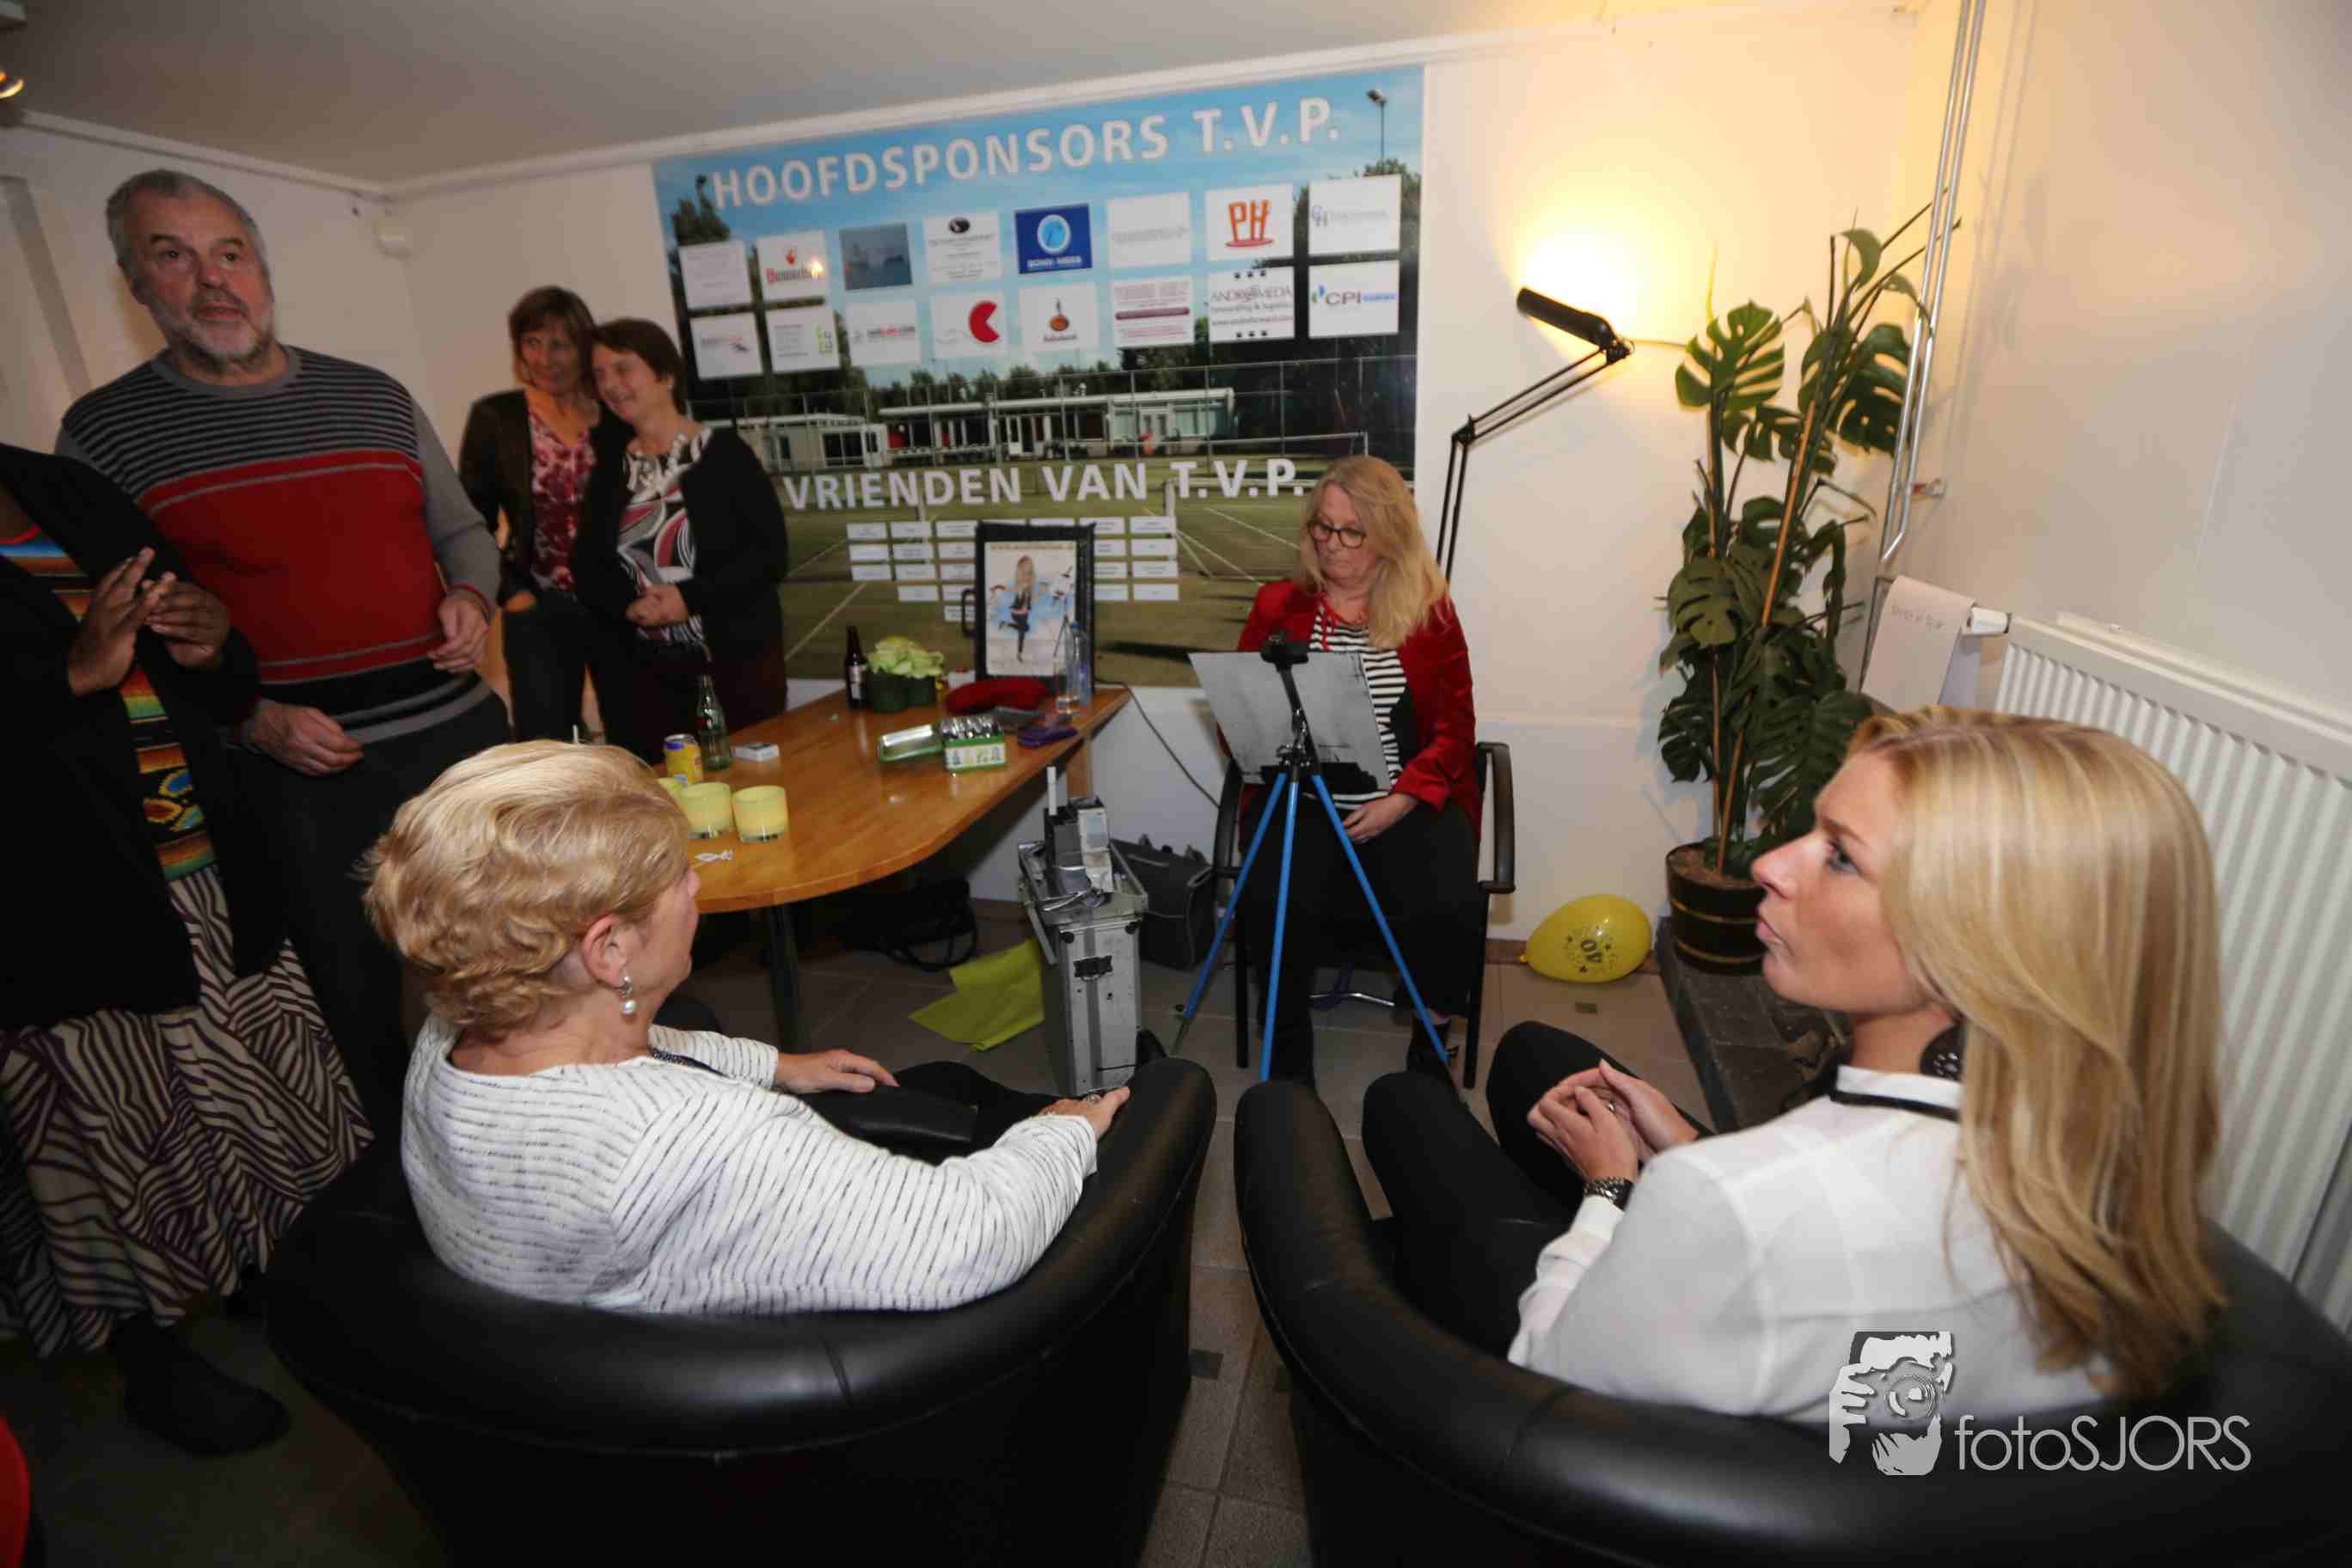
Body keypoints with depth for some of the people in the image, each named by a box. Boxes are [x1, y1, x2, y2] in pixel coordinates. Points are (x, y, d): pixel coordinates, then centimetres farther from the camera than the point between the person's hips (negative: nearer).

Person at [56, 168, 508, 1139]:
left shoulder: (375, 397, 9)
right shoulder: (103, 432, 1)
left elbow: (461, 530, 18)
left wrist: (472, 598, -4)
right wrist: (253, 719, -14)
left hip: (460, 731, 3)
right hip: (302, 769, -2)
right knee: (362, 999, 10)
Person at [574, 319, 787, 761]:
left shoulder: (723, 452, -4)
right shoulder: (609, 468, 12)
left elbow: (770, 554, -10)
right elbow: (588, 568, 10)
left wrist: (691, 598, -18)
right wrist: (629, 604, -11)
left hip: (738, 660, -4)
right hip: (650, 673, 4)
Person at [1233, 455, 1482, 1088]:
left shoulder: (1430, 609, 7)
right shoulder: (1280, 605, 9)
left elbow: (1455, 727, 5)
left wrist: (1401, 800, -10)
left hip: (1409, 802, 0)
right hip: (1299, 797, 0)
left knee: (1450, 907, -26)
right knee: (1273, 903, -28)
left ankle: (1432, 1043, 6)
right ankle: (1289, 1046, 2)